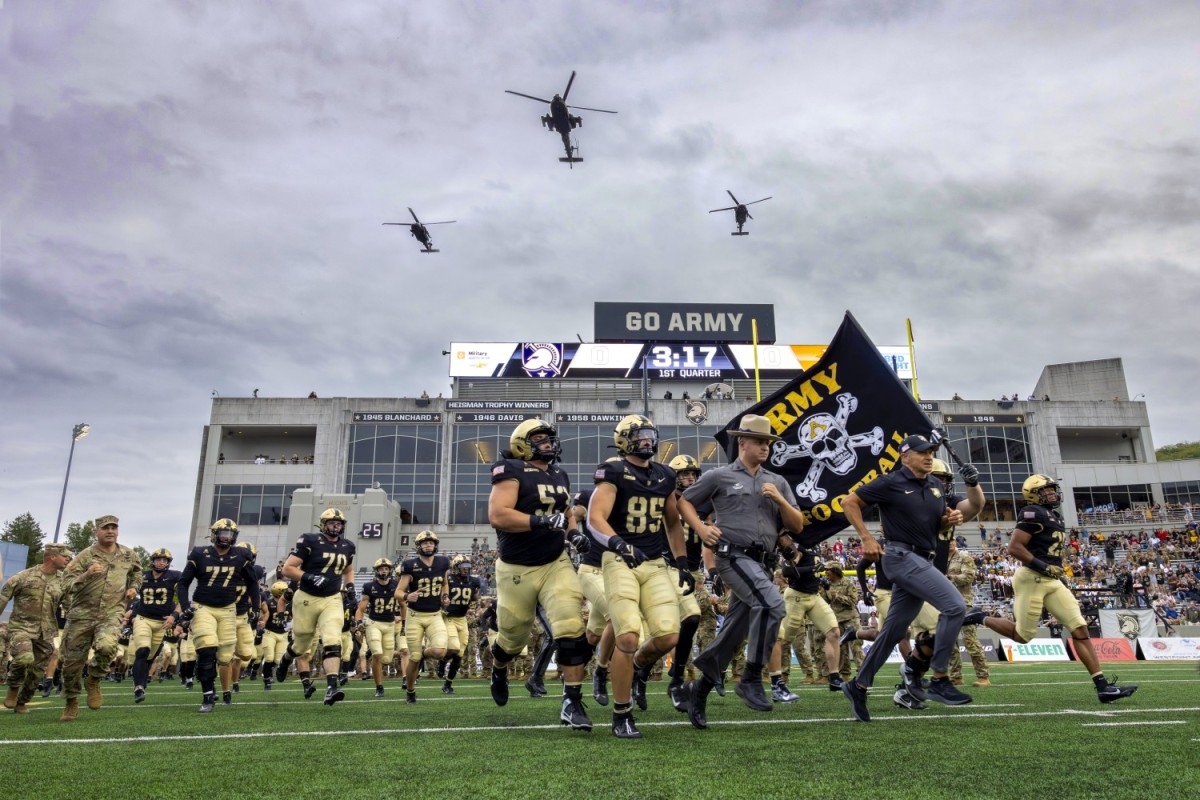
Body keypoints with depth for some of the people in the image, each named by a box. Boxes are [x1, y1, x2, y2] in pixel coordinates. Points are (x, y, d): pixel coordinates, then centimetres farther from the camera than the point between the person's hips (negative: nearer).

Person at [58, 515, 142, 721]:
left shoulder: (128, 555, 7)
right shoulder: (85, 555, -4)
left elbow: (136, 571, 30)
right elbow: (66, 586, -10)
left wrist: (133, 587, 12)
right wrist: (87, 575, -26)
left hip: (112, 613, 0)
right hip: (82, 613, 0)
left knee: (106, 646, -30)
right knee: (72, 661, 7)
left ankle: (94, 682, 0)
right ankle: (71, 703, 33)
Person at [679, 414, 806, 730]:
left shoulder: (777, 482, 16)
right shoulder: (719, 476, 4)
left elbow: (797, 525, 12)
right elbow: (684, 502, 10)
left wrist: (779, 499, -4)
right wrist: (702, 529, -5)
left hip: (761, 562, 5)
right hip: (734, 555, -5)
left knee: (732, 633, 7)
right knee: (772, 603, -27)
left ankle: (701, 687, 23)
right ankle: (751, 678, -14)